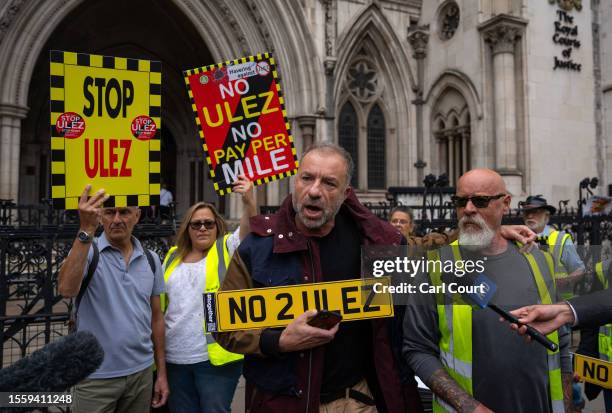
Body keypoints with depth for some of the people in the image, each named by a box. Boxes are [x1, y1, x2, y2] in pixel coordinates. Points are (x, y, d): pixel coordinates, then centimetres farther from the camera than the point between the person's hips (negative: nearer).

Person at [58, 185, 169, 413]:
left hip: (141, 372, 4)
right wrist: (86, 229, -33)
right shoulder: (86, 250, -7)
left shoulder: (151, 259, 3)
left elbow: (156, 316, 8)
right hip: (96, 376, -4)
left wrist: (161, 372, 8)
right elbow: (66, 289, -28)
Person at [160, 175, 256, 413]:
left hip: (215, 357, -4)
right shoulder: (173, 257, 10)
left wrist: (248, 201, -39)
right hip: (175, 358, 5)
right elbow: (159, 303, 15)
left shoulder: (227, 249, -2)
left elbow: (249, 231, -21)